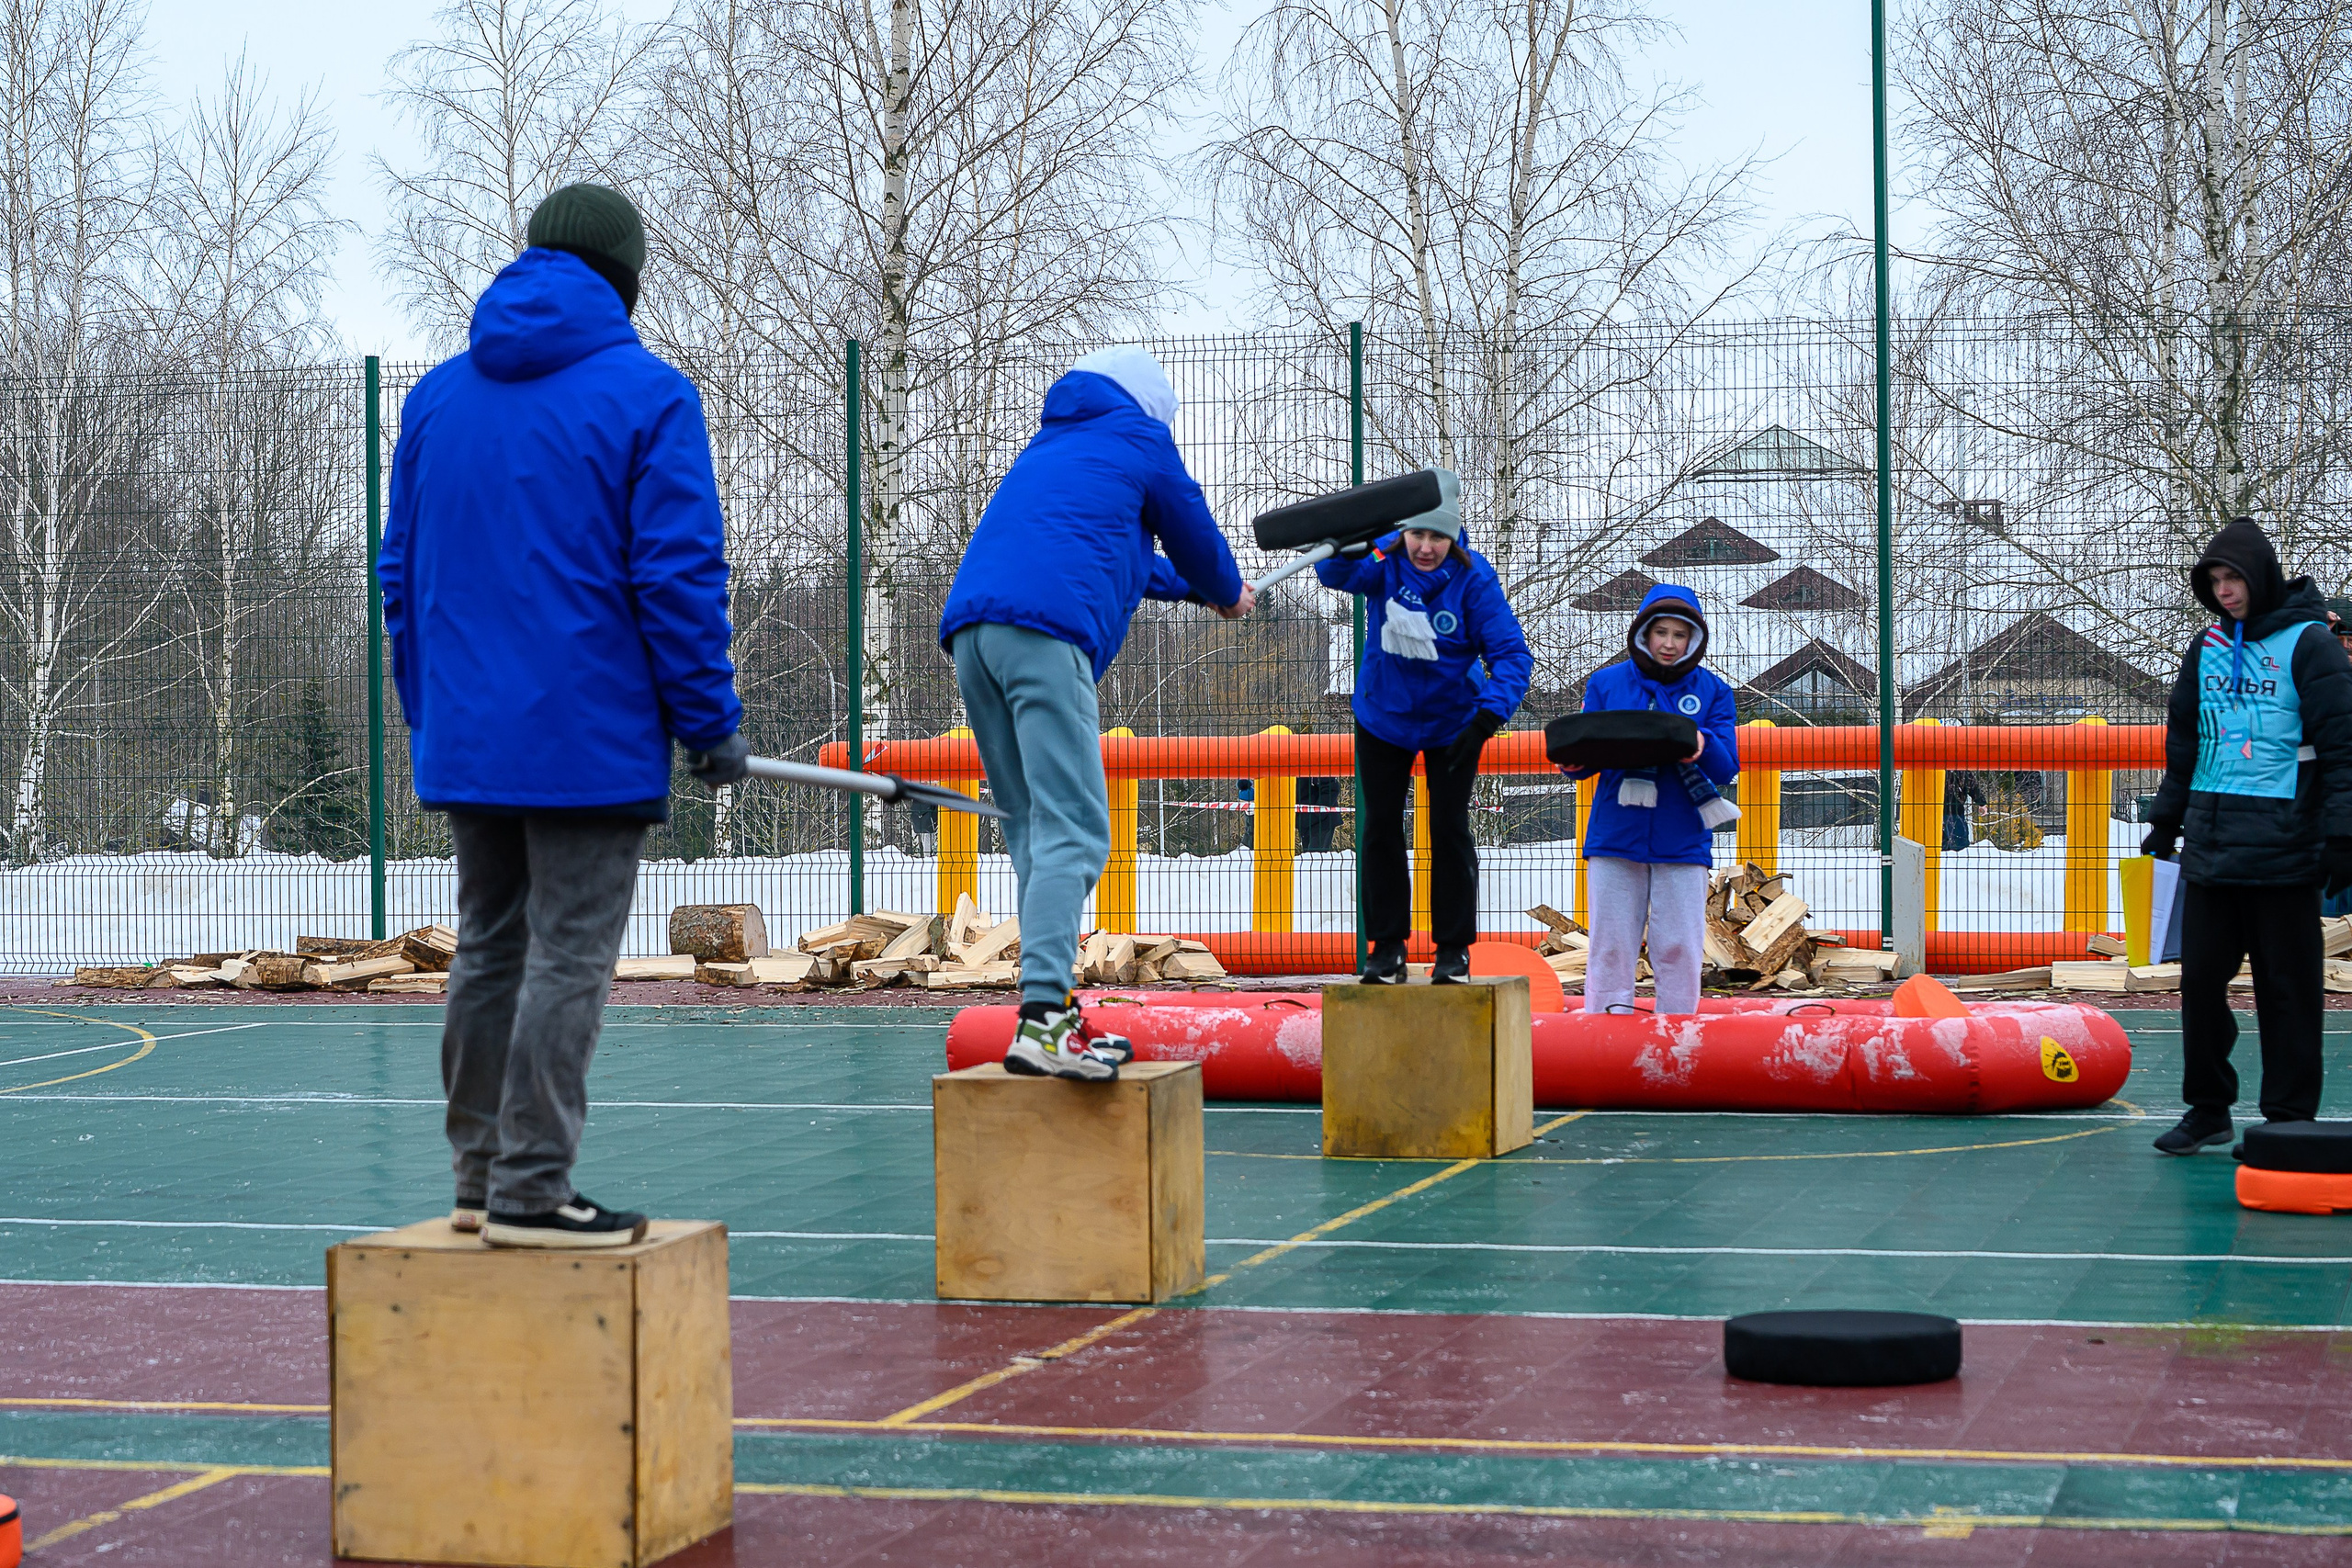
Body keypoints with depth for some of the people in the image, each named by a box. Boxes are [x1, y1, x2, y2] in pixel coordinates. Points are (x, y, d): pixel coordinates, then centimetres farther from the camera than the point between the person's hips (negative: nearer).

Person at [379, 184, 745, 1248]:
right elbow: (678, 574, -12)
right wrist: (711, 721, -4)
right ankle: (530, 1190, -3)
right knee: (568, 957, -3)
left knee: (488, 950, 14)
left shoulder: (436, 397, 12)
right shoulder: (647, 396, -6)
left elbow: (400, 572, 15)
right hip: (590, 740, -6)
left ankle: (481, 1177, 19)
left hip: (466, 738, 6)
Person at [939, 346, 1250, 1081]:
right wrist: (1227, 594, 45)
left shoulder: (1048, 446, 35)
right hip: (1046, 630, -8)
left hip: (970, 628, 8)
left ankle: (1054, 1014, 6)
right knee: (1072, 831, -15)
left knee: (1034, 832, 11)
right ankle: (1041, 1020, -29)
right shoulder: (1142, 440, 14)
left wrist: (1197, 588, 61)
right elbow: (1193, 538, 24)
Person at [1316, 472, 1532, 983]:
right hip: (1382, 717, 2)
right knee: (1380, 828, 7)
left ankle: (1454, 948, 12)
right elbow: (1335, 573, -38)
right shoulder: (1385, 562, -19)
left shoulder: (1473, 577, -22)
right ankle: (1387, 945, 19)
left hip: (1451, 723, -2)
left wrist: (1488, 716, -40)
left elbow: (1511, 652, -26)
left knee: (1449, 830, 1)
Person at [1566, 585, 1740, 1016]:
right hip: (1615, 836, 0)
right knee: (1610, 947, 0)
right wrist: (1572, 763, -15)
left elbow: (1726, 770, -1)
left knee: (1679, 950, -1)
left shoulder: (1712, 690, 7)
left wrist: (1703, 746, -23)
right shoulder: (1606, 683, 8)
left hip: (1683, 840, 0)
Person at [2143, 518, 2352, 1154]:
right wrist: (2166, 819, 21)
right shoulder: (2209, 647, 13)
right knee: (2201, 977, 6)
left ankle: (2290, 1119, 8)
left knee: (2287, 988, 0)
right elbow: (2183, 741, 23)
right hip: (2211, 845, 6)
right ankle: (2208, 1108, 18)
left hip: (2283, 850, -6)